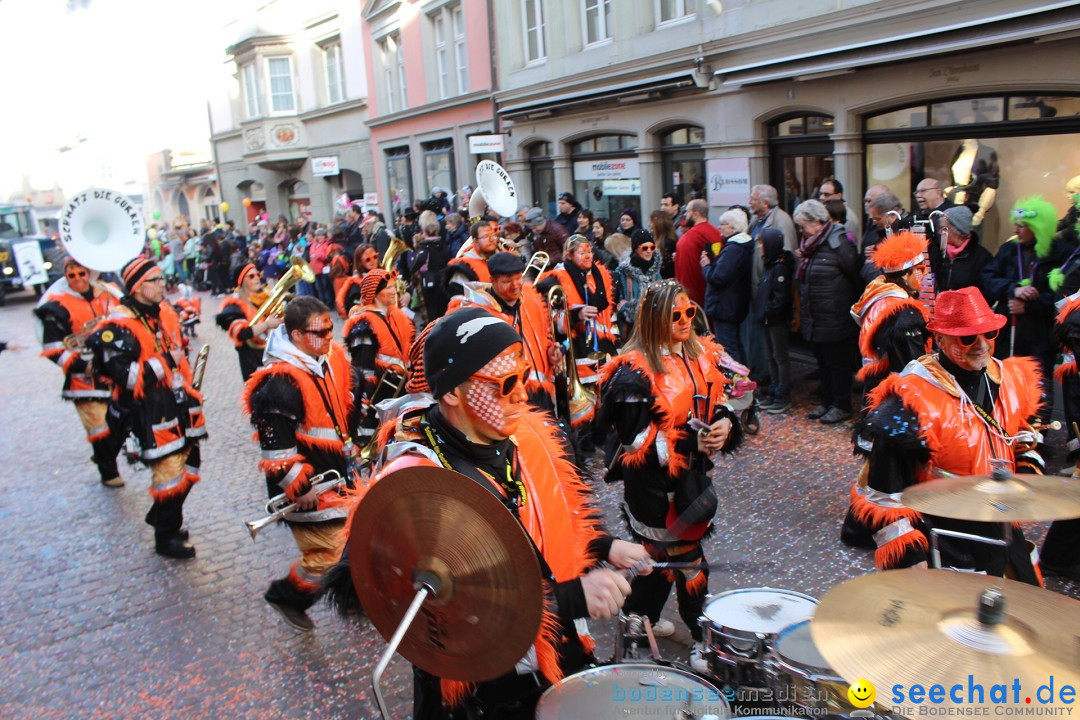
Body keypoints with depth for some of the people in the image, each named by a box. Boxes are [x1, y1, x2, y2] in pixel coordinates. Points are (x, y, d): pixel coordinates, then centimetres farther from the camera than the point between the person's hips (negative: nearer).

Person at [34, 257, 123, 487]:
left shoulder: (108, 295, 6)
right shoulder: (58, 305, -8)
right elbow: (52, 347, -10)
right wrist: (80, 364, -20)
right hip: (85, 379, -5)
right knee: (99, 427, -4)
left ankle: (104, 456, 36)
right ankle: (108, 473, 16)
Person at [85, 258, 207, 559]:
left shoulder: (164, 312, 11)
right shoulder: (120, 326, -16)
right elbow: (123, 375, -23)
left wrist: (187, 389, 20)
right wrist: (165, 363, -20)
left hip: (177, 405, 8)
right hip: (150, 413, -8)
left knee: (188, 467, 15)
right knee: (169, 474, -5)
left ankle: (162, 517, 38)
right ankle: (165, 539, 14)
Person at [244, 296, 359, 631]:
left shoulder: (331, 358, 4)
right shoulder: (282, 380, -24)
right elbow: (275, 442, -24)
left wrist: (350, 450, 19)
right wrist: (299, 487, -20)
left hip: (338, 472, 9)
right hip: (310, 485, -9)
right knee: (329, 553, -4)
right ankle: (285, 595, 22)